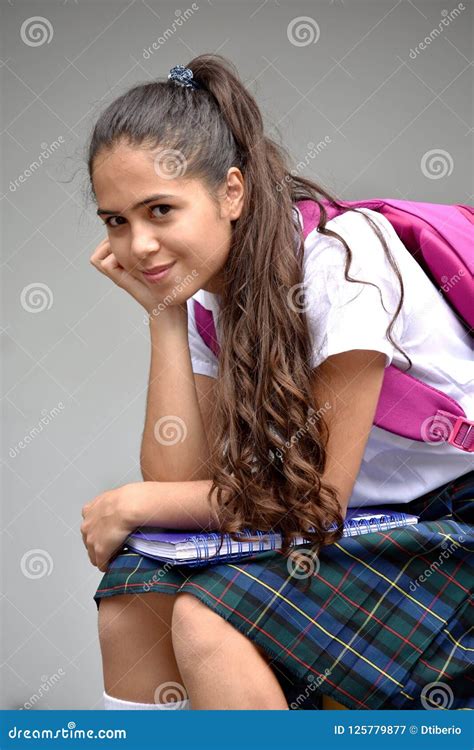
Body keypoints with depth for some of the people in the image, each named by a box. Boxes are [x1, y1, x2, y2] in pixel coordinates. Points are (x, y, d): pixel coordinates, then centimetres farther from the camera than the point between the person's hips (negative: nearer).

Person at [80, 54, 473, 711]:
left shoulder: (341, 254, -21)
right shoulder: (203, 294, 1)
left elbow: (315, 495, -18)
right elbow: (182, 479, -8)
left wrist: (133, 503, -9)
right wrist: (162, 316, -11)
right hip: (353, 529, 7)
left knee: (210, 617, -23)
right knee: (137, 583, -12)